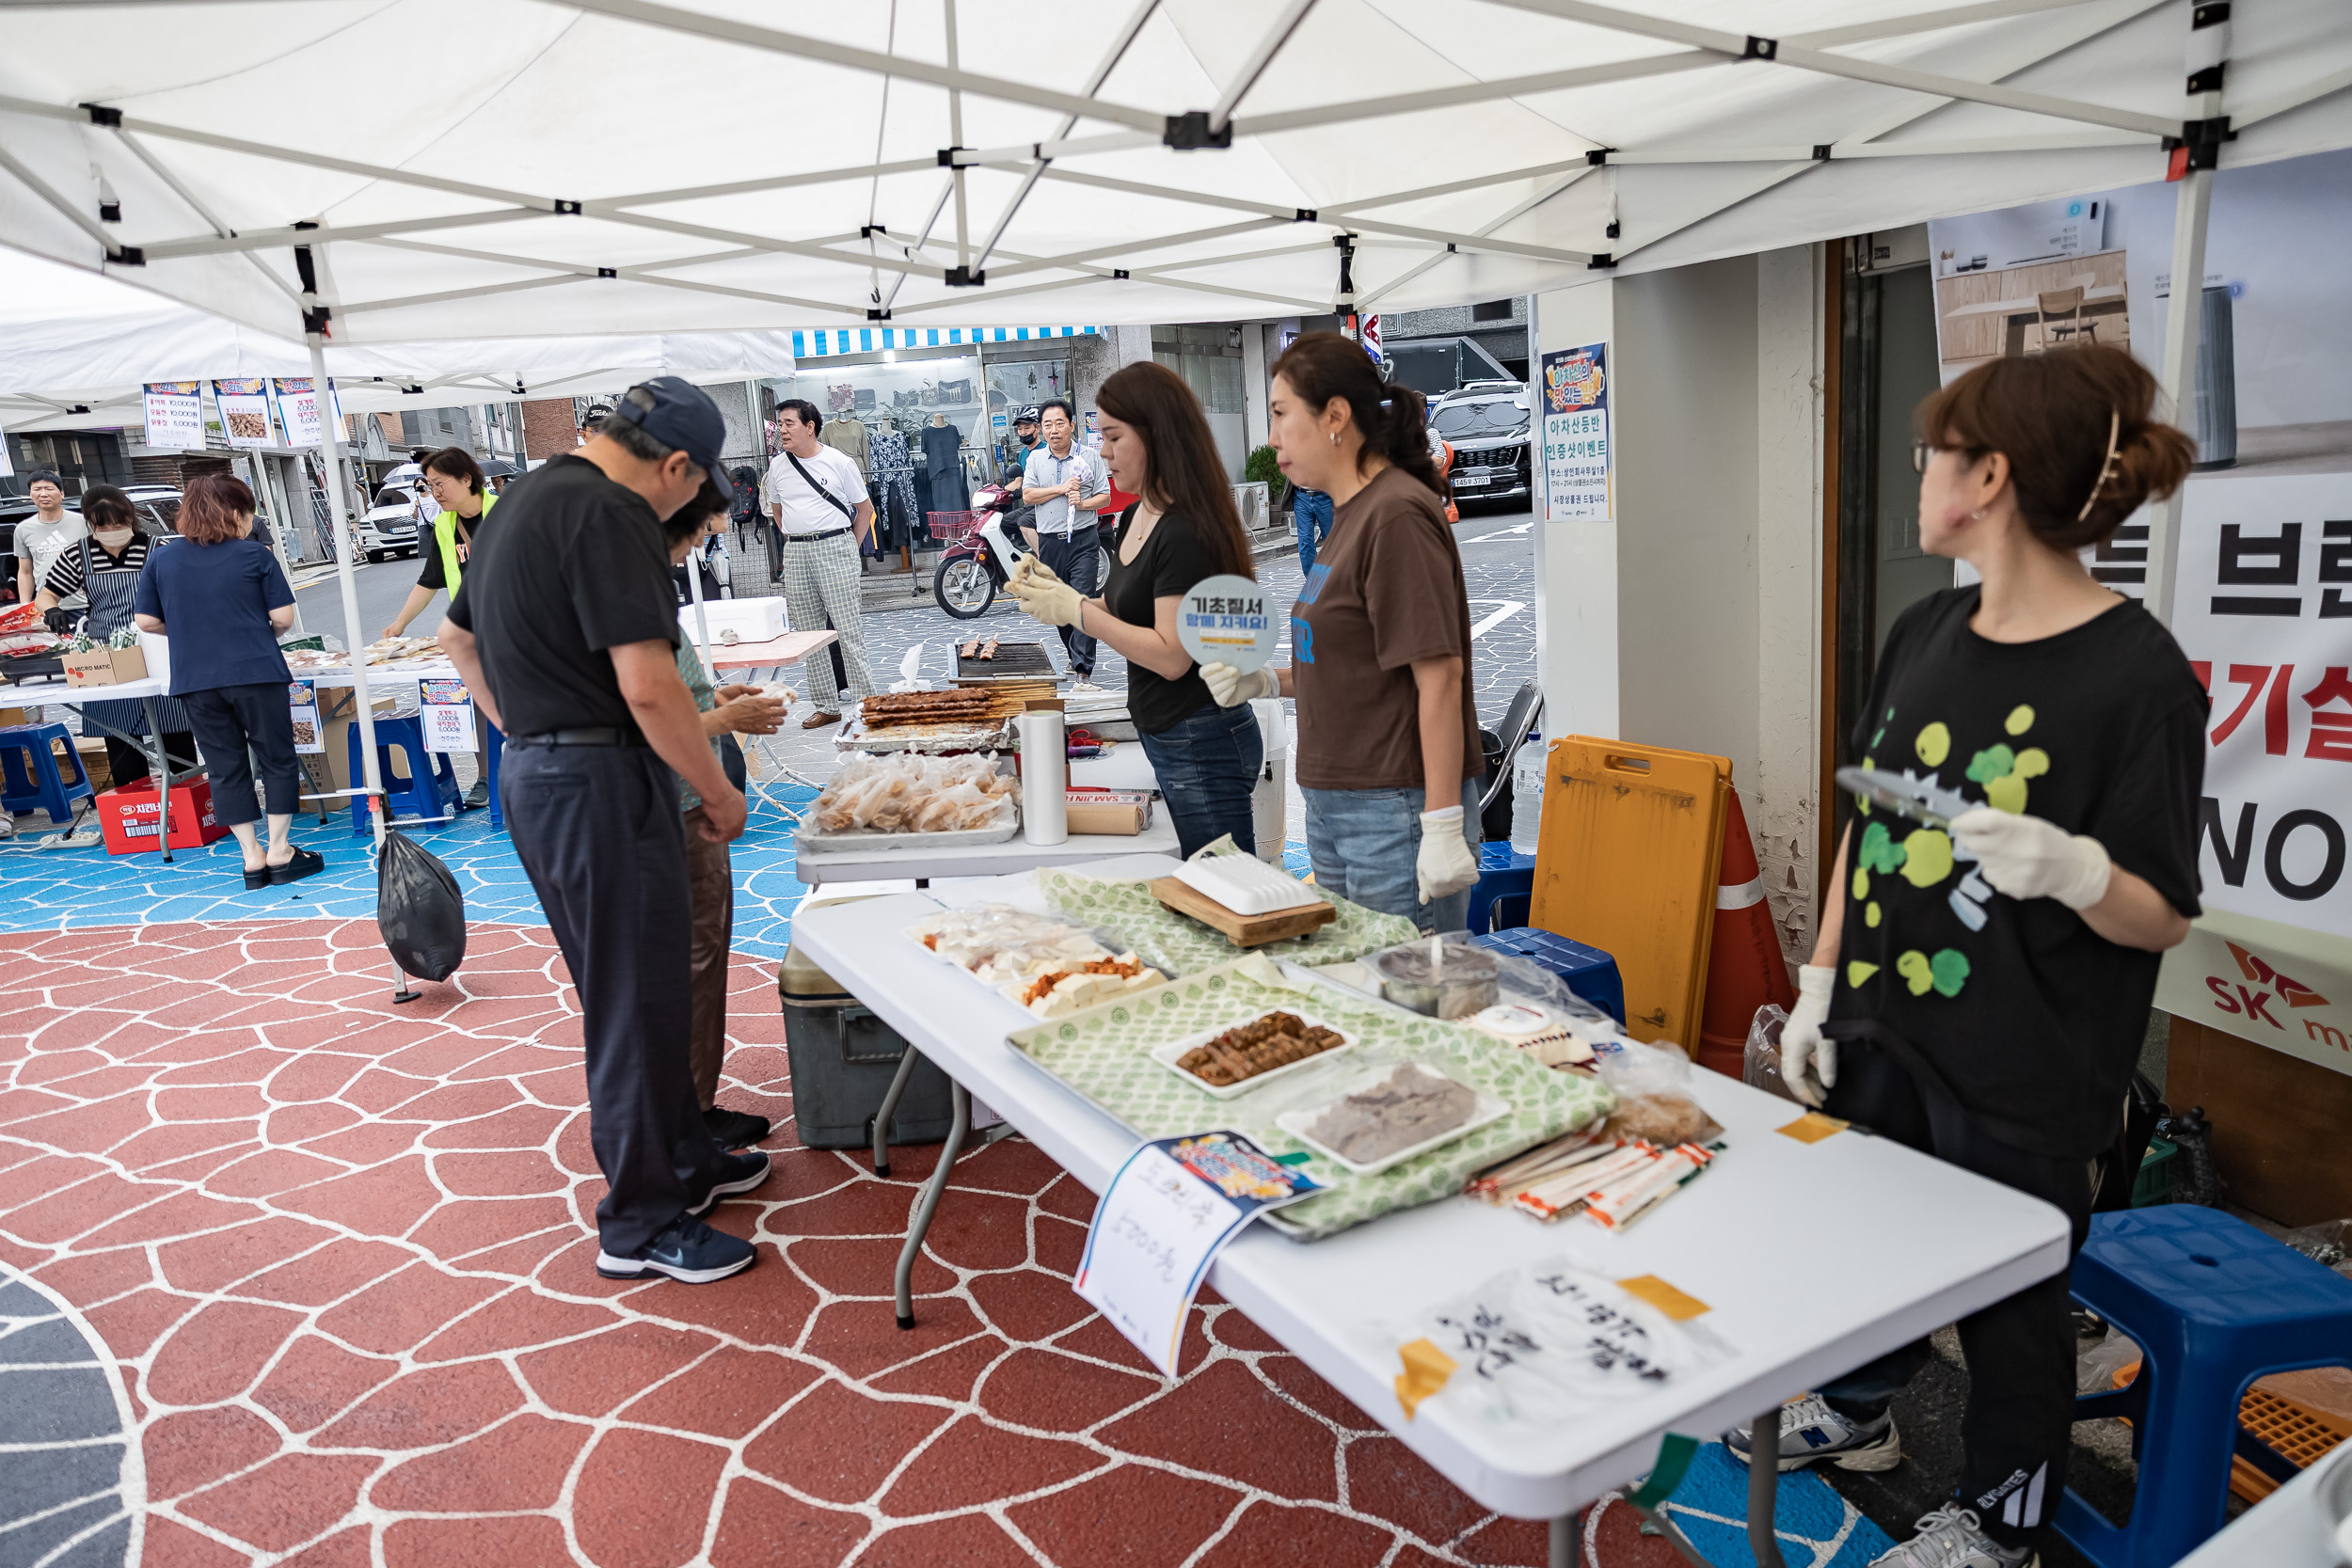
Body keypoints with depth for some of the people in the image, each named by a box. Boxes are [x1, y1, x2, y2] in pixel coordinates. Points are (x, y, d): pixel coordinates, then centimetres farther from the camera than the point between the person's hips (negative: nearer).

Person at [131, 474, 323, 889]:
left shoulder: (160, 560, 6)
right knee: (278, 760, 9)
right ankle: (279, 852, 9)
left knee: (226, 769, 9)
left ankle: (252, 858, 12)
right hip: (256, 673, -3)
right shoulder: (255, 555, -3)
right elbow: (283, 617, -4)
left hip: (195, 681, 3)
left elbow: (147, 621, 6)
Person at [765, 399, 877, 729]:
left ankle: (867, 701, -2)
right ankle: (826, 706, 11)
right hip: (795, 554, 5)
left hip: (835, 545, -5)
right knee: (808, 634, 5)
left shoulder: (839, 463, -3)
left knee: (848, 630, -8)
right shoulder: (777, 466, 9)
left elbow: (865, 509, 4)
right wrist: (795, 542, 14)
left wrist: (850, 550, 4)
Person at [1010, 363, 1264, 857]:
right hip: (1163, 738, 10)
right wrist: (1056, 591, 2)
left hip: (1202, 745, -10)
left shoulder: (1185, 532, -19)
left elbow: (1171, 656, -22)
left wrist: (1075, 609, -18)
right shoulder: (1135, 519, 10)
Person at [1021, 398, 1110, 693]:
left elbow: (1104, 496, 5)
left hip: (1083, 541, -3)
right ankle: (1075, 656, 33)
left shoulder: (1089, 458, 4)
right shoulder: (1036, 458, 9)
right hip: (1049, 543, 3)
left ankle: (1083, 674, -18)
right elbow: (1027, 496, 0)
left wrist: (1083, 503, -15)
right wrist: (1061, 489, -11)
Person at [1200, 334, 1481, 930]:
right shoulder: (1352, 512, 14)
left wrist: (1443, 827, -22)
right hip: (1333, 808, 10)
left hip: (1397, 812, -10)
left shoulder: (1397, 514, -15)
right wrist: (1267, 681, 7)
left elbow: (1439, 675, -20)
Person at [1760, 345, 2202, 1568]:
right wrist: (1819, 983, 8)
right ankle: (1858, 1413, 49)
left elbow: (2163, 916, -13)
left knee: (2008, 1291, 12)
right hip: (1882, 1025, 6)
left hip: (2024, 1071, -6)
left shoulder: (2137, 675, -18)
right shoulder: (1924, 633, 2)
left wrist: (2073, 868, -35)